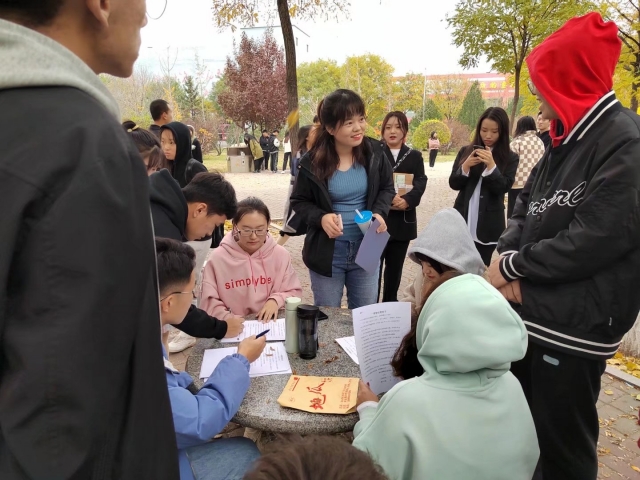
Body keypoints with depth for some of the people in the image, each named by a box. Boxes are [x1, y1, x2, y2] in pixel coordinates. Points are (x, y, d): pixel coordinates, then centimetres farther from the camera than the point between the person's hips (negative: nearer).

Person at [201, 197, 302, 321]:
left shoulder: (281, 255, 2)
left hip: (272, 325, 2)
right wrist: (227, 318, -18)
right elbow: (209, 301, -2)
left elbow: (294, 292, 6)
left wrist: (276, 300, -12)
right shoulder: (218, 258, -3)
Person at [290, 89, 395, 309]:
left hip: (365, 249, 2)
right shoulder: (312, 162, -14)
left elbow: (387, 188, 7)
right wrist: (320, 218, -22)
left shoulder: (373, 153, -7)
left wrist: (379, 212, -13)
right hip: (327, 252, -2)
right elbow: (299, 201, -2)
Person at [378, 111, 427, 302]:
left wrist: (407, 200, -23)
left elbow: (420, 183, -4)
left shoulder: (414, 156, 10)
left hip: (403, 221, 3)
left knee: (395, 267, 13)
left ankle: (390, 304, 27)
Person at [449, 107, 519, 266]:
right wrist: (465, 167, -16)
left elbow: (504, 188, -10)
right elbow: (453, 184, 2)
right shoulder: (465, 152, 5)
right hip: (462, 221, 2)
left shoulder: (510, 158, -1)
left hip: (488, 226, -2)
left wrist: (491, 166, -24)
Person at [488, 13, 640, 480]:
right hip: (533, 310, 9)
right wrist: (510, 257, -7)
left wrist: (514, 265, -14)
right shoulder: (566, 138, 11)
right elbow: (527, 203, 10)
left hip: (575, 324, -8)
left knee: (563, 442, 9)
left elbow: (594, 241, -25)